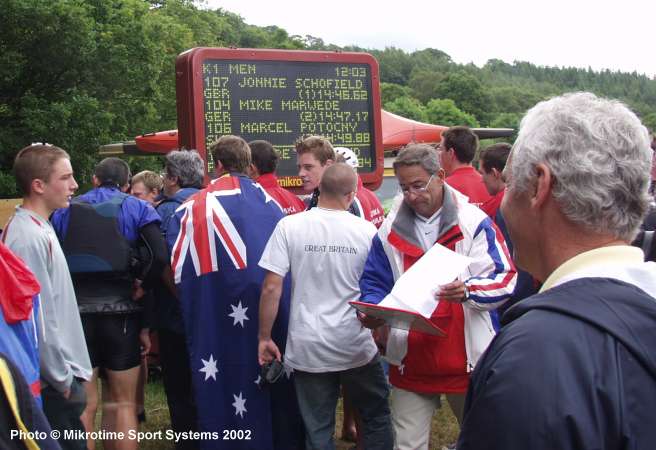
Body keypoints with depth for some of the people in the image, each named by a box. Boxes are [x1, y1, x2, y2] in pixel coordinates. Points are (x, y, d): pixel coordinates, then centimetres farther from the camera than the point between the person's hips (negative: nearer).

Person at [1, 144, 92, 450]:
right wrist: (62, 379, -15)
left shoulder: (38, 229, 10)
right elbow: (40, 318, -22)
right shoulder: (29, 238, -20)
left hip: (56, 376, 9)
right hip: (54, 384, -9)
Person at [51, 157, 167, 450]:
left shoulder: (64, 211, 10)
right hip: (120, 310, -1)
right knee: (123, 404, 12)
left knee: (84, 407, 10)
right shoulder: (136, 208, 4)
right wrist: (142, 286, 1)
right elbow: (159, 256, -12)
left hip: (75, 311, 2)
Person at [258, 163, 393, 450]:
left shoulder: (289, 226, -7)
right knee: (377, 416, 21)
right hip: (357, 347, 0)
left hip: (308, 348, 0)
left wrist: (264, 337, 0)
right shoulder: (367, 230, -6)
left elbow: (271, 288, -10)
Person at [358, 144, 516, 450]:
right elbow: (373, 283, 10)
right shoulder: (390, 229, 4)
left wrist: (469, 290, -30)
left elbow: (505, 279, -10)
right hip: (411, 362, 2)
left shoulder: (473, 222, -7)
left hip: (467, 359, -2)